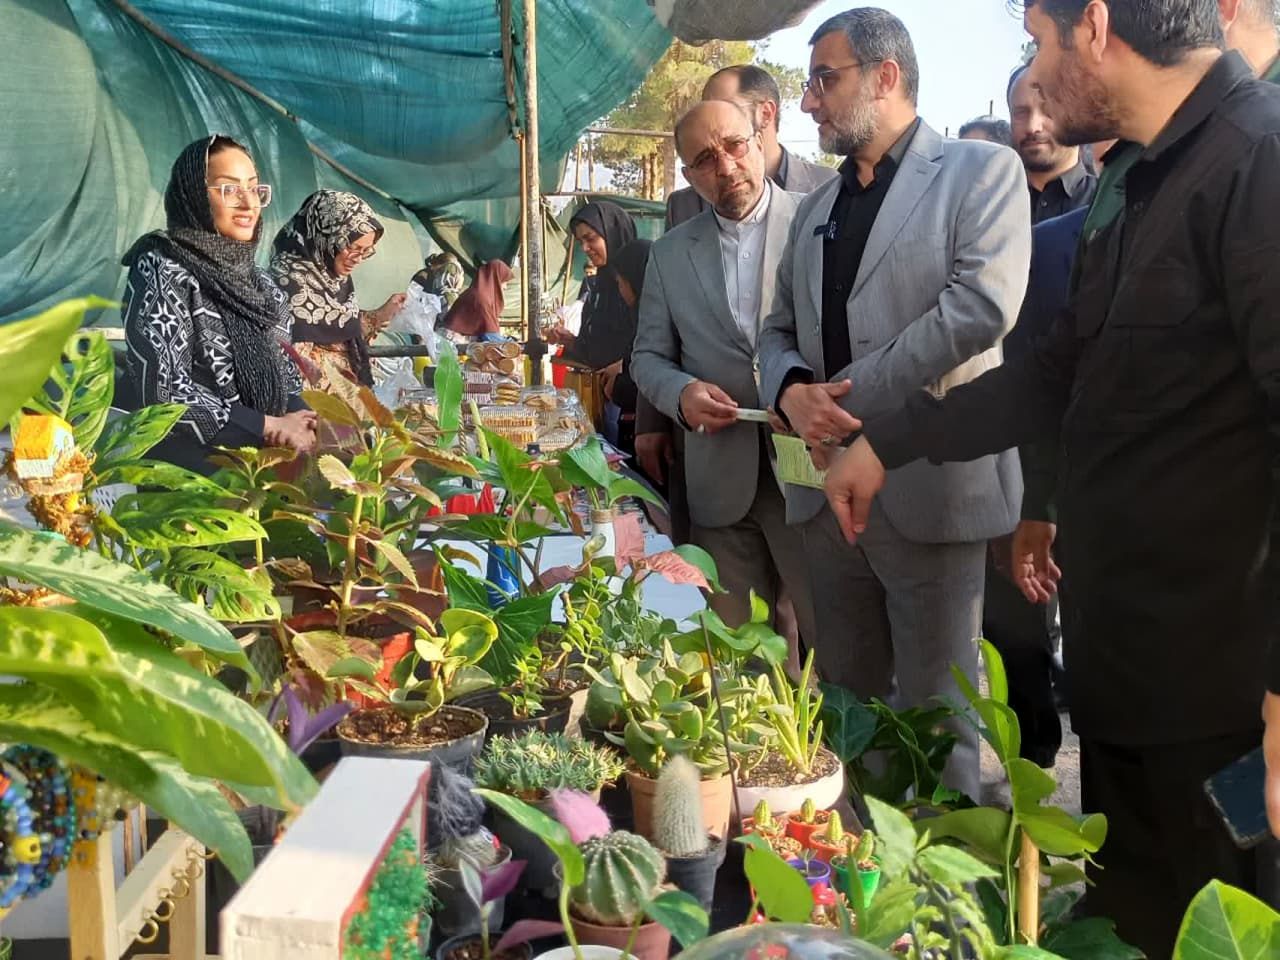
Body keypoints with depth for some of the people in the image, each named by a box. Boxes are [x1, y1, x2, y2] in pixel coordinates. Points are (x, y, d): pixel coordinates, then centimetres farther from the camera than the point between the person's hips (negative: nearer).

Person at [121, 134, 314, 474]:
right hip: (189, 459, -6)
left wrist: (299, 424, -5)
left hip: (266, 453, 6)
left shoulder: (260, 285, 15)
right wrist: (269, 425, -12)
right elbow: (164, 390, -14)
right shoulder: (160, 272, -6)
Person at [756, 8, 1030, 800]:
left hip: (928, 489, -6)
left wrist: (849, 398, -16)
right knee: (844, 703, 15)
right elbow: (780, 330, 18)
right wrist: (793, 391, -7)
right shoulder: (817, 209, 18)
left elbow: (982, 305, -17)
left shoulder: (981, 172, -3)